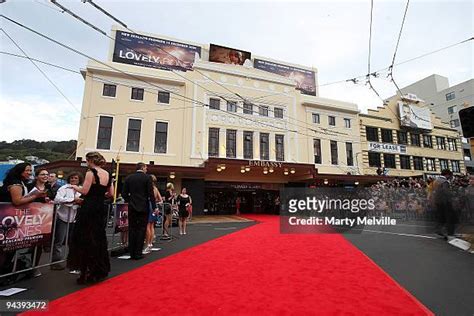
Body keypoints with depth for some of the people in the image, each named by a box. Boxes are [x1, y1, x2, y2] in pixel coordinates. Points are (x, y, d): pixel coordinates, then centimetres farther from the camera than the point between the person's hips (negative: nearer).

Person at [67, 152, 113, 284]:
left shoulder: (91, 173, -10)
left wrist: (74, 187, 4)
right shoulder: (107, 174, 8)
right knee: (99, 239, 16)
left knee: (85, 240, 5)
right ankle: (100, 270, 25)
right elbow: (111, 193, 9)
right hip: (101, 209, 7)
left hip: (89, 209, -7)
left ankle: (87, 272, 10)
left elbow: (84, 191, -15)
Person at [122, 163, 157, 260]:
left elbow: (124, 193, 5)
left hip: (132, 207, 4)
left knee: (132, 229, 9)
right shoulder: (147, 178, -6)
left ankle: (132, 253, 14)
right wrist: (154, 207, -4)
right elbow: (151, 194, -9)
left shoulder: (129, 178, 5)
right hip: (143, 207, -3)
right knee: (141, 230, 3)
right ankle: (138, 253, 5)